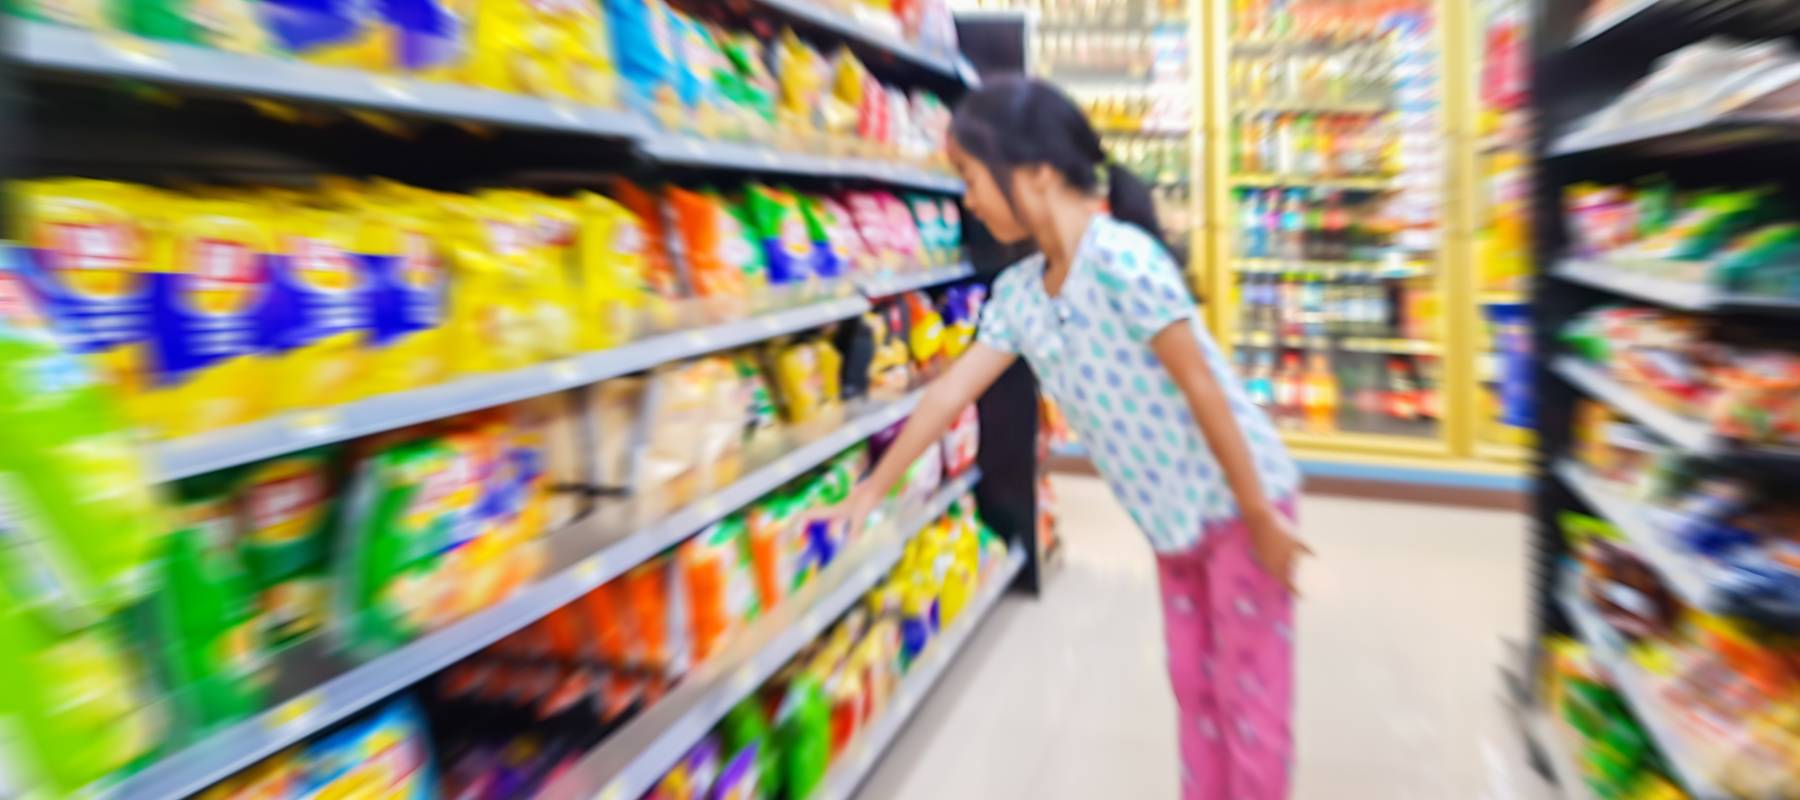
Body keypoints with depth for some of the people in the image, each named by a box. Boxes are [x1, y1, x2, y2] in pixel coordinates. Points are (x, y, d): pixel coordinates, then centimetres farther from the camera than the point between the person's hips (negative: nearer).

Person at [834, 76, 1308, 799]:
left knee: (1249, 699, 7)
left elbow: (1201, 387, -23)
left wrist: (1260, 515, -17)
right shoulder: (1018, 291, -2)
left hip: (1237, 502, -7)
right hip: (1173, 517, 7)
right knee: (1194, 687, 20)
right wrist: (871, 490, 9)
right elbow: (953, 390, 4)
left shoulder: (1122, 258, -26)